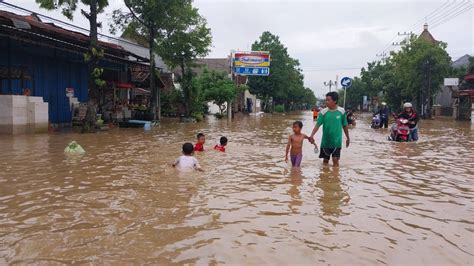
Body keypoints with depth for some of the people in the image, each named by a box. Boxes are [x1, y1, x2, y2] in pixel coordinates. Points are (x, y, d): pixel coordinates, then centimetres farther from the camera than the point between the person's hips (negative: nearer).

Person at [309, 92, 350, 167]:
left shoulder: (341, 111, -6)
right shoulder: (323, 112, -7)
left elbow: (345, 125, 5)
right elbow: (318, 125, -12)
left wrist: (348, 138, 13)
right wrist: (312, 135, -28)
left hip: (337, 141, -1)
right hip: (326, 141, 1)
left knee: (335, 160, -4)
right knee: (325, 160, 12)